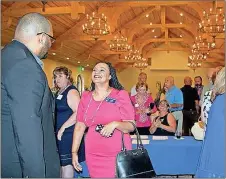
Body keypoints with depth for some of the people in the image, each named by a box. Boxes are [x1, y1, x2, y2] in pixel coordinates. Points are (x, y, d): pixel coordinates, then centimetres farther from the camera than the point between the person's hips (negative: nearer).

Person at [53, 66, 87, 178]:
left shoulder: (71, 91, -12)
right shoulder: (59, 92, 14)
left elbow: (78, 113, -23)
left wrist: (62, 128, -21)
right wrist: (57, 130, 12)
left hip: (68, 133, -8)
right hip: (59, 133, 8)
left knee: (67, 163, 0)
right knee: (61, 162, 15)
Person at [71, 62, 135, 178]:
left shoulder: (120, 95, -5)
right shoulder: (85, 97, 5)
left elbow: (131, 126, -7)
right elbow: (79, 126, 9)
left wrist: (115, 124, -25)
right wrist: (74, 152, 5)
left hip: (118, 155, -3)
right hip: (93, 156, 3)